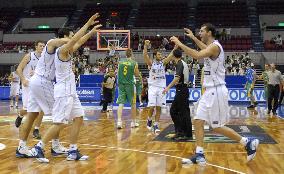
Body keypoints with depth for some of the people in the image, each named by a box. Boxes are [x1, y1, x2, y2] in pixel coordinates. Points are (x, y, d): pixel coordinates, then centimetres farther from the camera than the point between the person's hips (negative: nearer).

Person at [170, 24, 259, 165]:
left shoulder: (215, 46, -16)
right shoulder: (211, 46, 13)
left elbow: (197, 55, -34)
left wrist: (179, 43, -27)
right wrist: (193, 38, 35)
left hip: (216, 91, -10)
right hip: (210, 91, 10)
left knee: (217, 127, -2)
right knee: (198, 121, 7)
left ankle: (248, 143, 10)